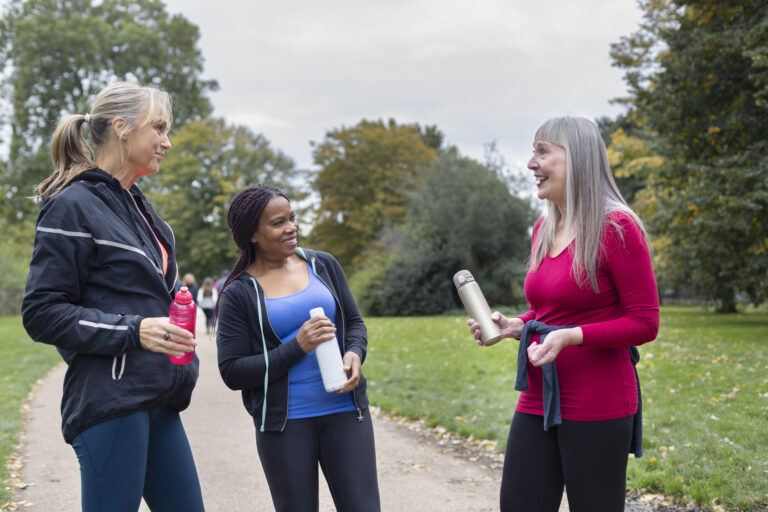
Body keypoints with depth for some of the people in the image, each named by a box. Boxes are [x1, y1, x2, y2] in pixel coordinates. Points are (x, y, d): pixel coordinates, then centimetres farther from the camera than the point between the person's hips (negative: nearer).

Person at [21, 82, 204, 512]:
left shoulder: (136, 205, 17)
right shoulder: (72, 206, -9)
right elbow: (42, 313, -13)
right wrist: (132, 331, -21)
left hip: (157, 397, 9)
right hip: (109, 399, -8)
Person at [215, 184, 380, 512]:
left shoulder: (323, 265, 6)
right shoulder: (238, 294, -3)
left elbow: (354, 322, 14)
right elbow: (232, 373, -6)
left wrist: (355, 354, -9)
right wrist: (296, 348, -17)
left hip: (344, 411, 2)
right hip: (284, 423, -2)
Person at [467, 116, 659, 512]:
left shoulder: (616, 227, -11)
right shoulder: (543, 229, 11)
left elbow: (644, 324, -11)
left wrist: (573, 336, -21)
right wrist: (513, 326, 5)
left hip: (598, 405, -7)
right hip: (538, 401, 7)